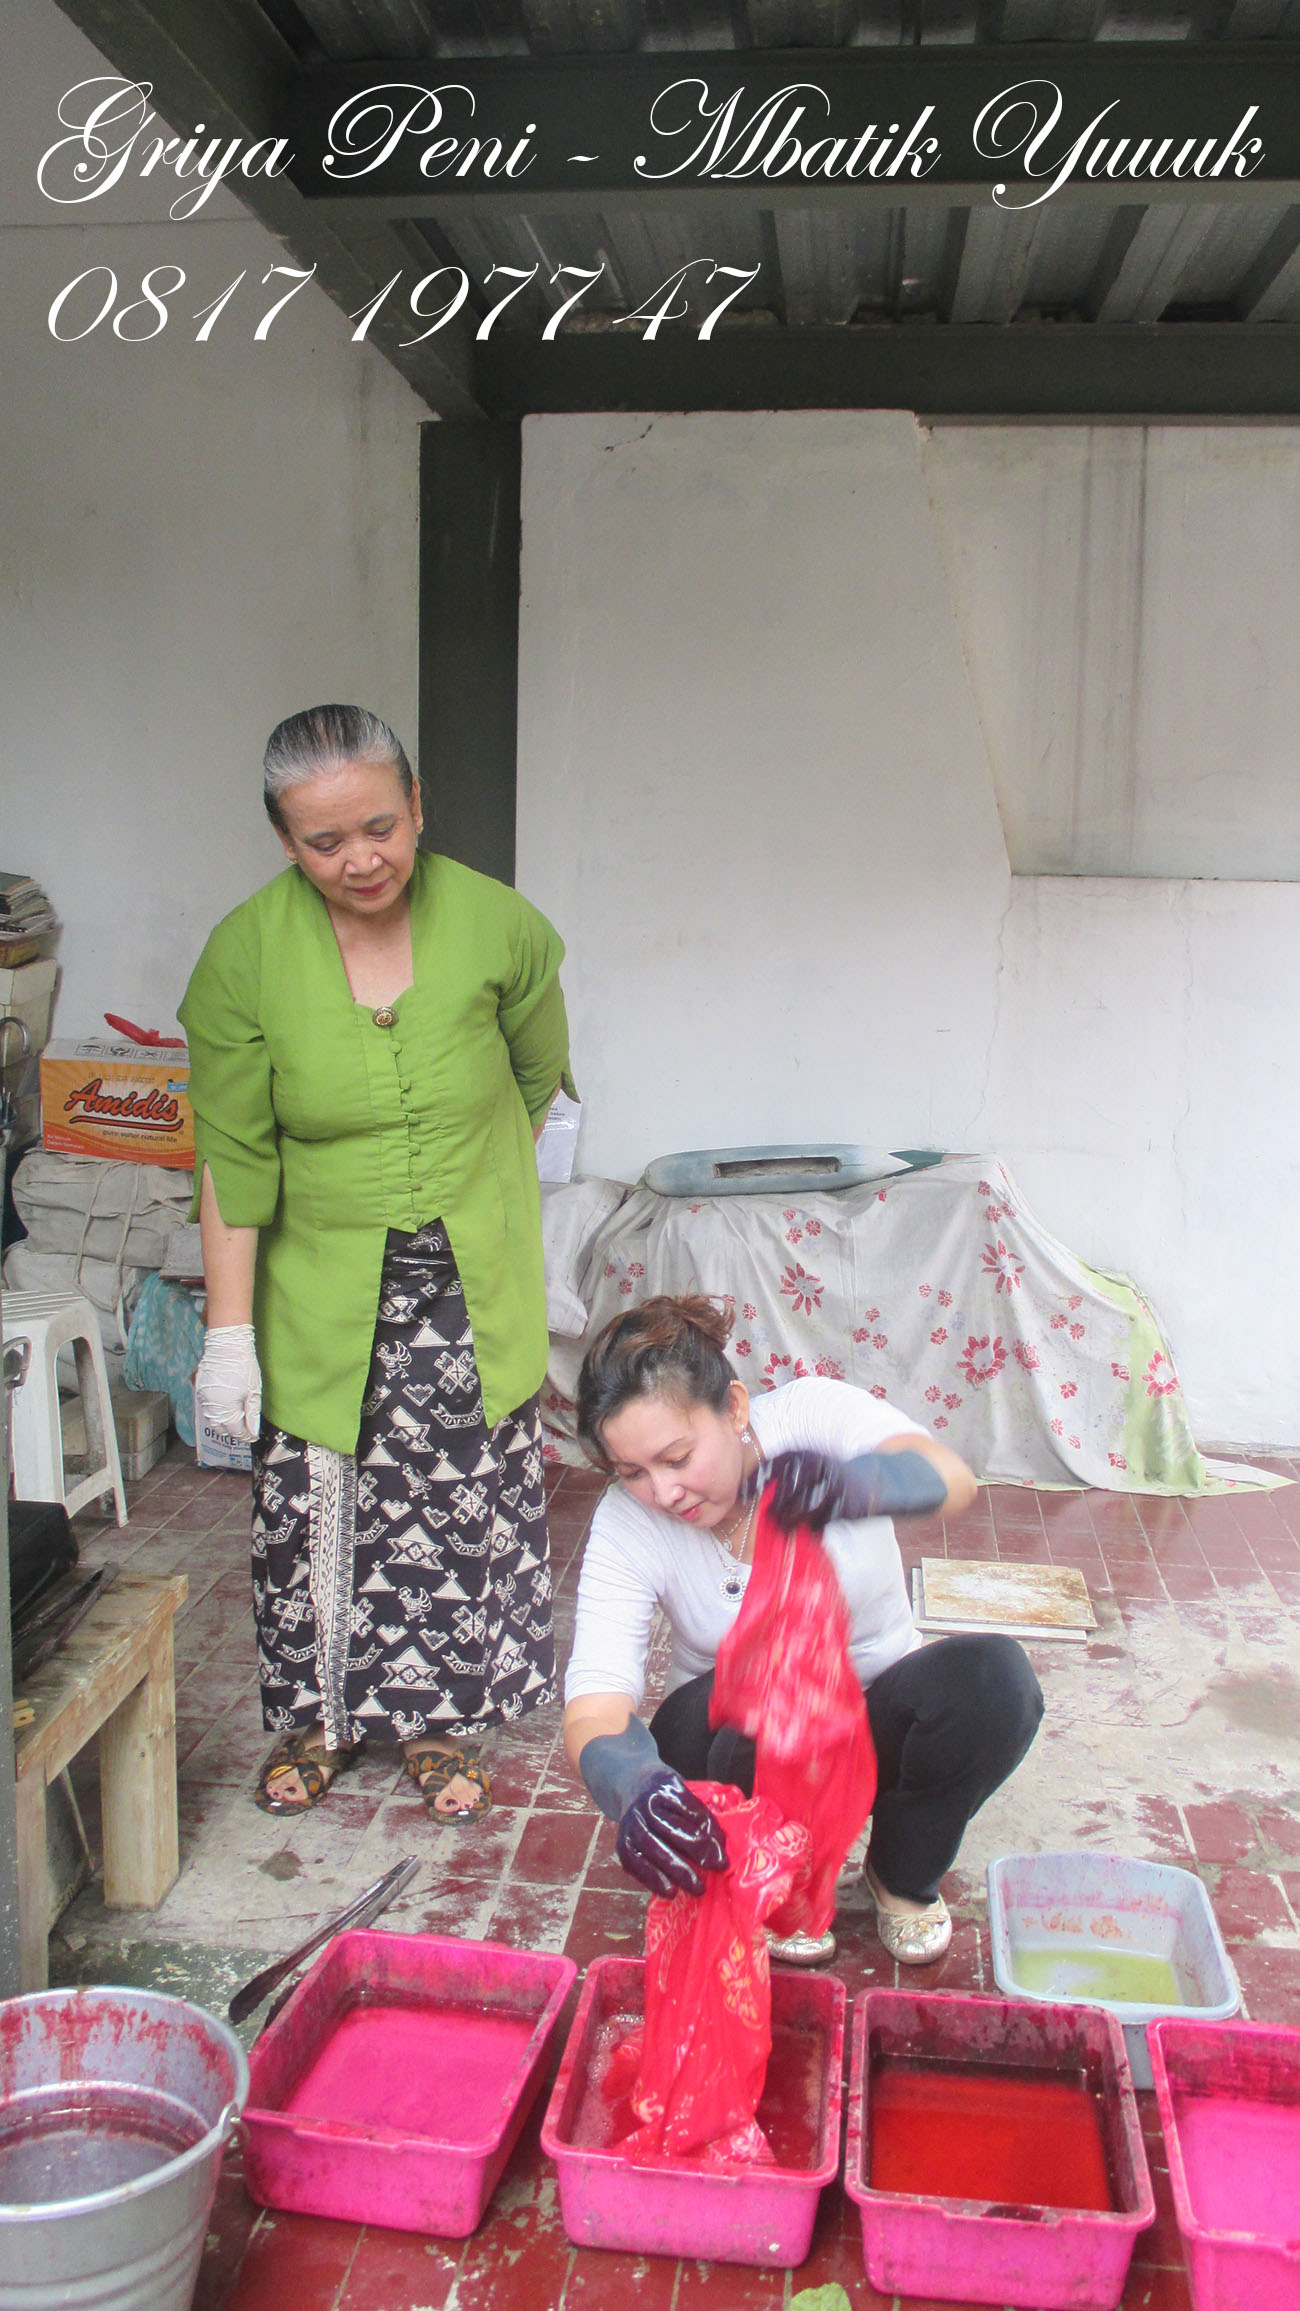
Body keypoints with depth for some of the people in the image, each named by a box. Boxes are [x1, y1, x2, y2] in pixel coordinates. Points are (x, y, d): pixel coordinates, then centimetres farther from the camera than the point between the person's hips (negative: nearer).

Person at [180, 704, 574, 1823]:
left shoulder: (498, 924, -12)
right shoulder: (245, 954, -13)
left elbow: (536, 1075, 7)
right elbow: (232, 1160, -10)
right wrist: (228, 1332, -11)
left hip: (471, 1279, 1)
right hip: (321, 1283, 0)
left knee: (464, 1498, 6)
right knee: (312, 1498, 6)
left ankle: (442, 1718, 29)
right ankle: (316, 1715, 31)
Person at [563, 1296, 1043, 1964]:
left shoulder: (808, 1414, -21)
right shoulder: (626, 1524, -19)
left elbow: (952, 1479, -40)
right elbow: (594, 1709, -29)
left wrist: (850, 1484, -63)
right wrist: (632, 1784, -54)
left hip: (874, 1730, 1)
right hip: (739, 1738, -1)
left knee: (995, 1674, -29)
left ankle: (903, 1873, 0)